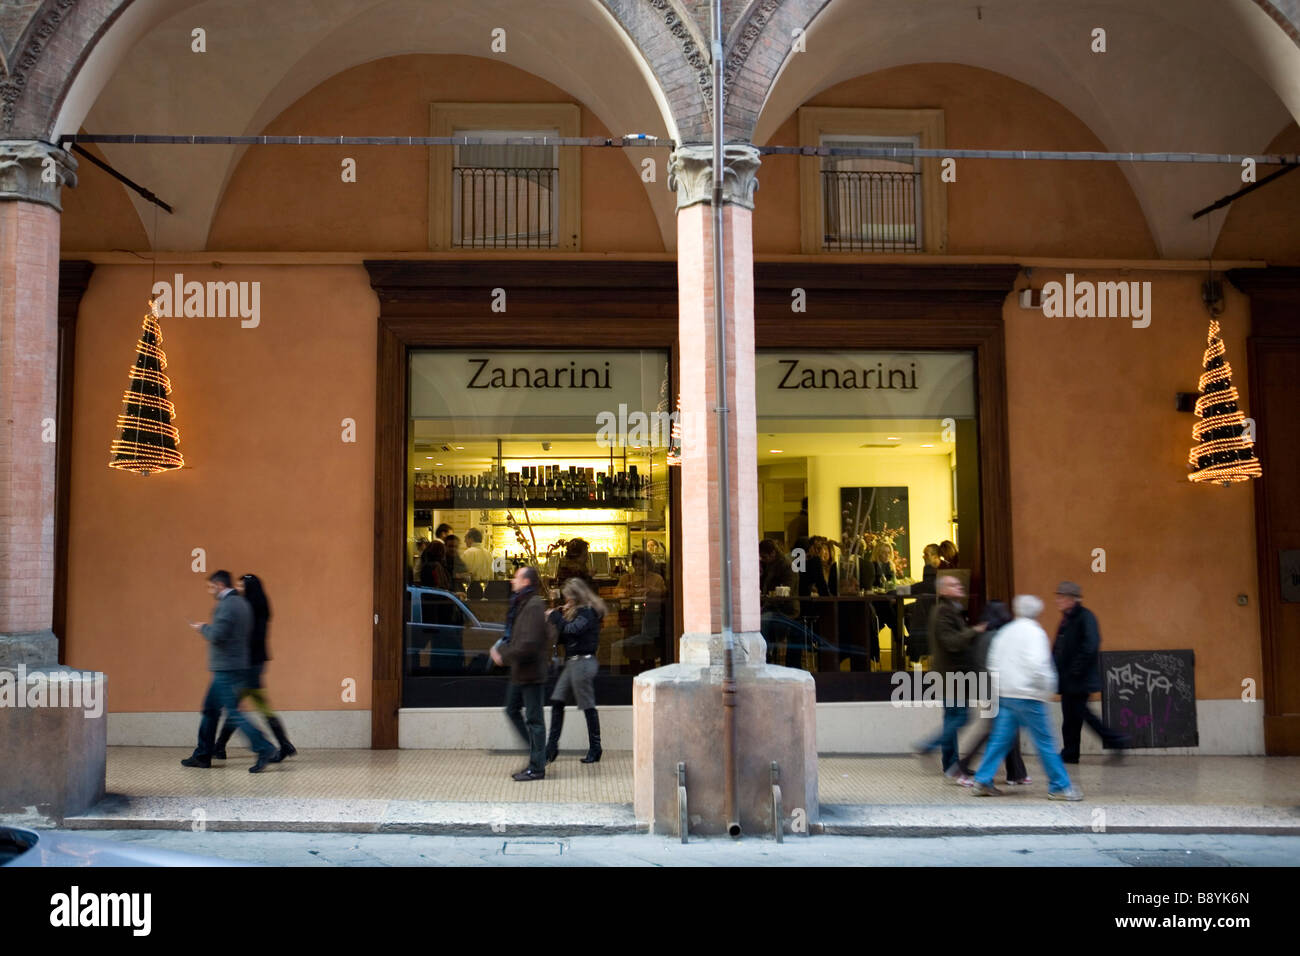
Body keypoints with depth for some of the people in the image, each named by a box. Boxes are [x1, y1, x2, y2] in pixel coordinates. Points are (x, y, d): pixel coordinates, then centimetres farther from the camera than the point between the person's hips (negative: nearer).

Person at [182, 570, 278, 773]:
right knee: (210, 709, 17)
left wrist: (203, 628, -2)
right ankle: (203, 755, 24)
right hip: (238, 665, 10)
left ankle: (264, 749, -15)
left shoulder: (226, 605, -15)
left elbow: (216, 635, -22)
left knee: (232, 712, -10)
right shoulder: (242, 604, 15)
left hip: (226, 669, -10)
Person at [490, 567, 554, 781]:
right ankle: (537, 754, 24)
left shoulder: (534, 606, -18)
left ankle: (537, 767, 4)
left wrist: (504, 655, -16)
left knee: (533, 719, -3)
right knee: (512, 710, 16)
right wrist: (502, 648, 7)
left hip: (532, 672, -10)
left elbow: (529, 644, -25)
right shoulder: (521, 604, 14)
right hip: (520, 672, 10)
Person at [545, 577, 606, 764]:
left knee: (588, 706, -3)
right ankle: (552, 746, 7)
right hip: (572, 662, 10)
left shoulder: (588, 612, -10)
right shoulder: (578, 611, 18)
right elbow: (563, 636, 16)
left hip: (583, 662, -10)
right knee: (557, 701, 4)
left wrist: (555, 616, -10)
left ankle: (595, 748, 5)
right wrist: (561, 616, 4)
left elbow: (571, 630, -23)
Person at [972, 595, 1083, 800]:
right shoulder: (1034, 632, -9)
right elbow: (1036, 664, -22)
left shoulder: (1004, 632, 14)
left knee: (1000, 739, 10)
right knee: (1045, 741, 0)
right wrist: (1047, 687, -10)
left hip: (1005, 695, 7)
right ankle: (1059, 786, 6)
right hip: (1027, 695, -7)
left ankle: (983, 781, 8)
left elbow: (994, 663, 15)